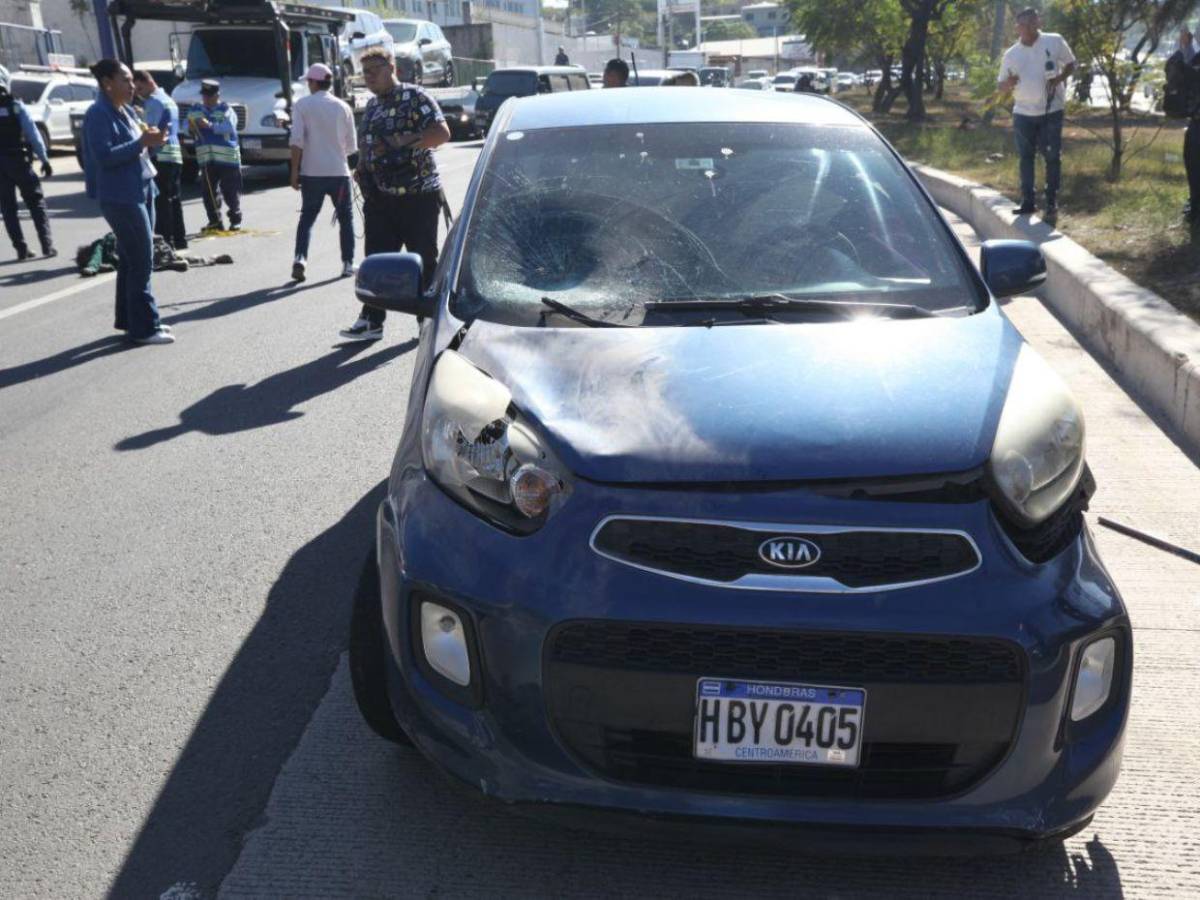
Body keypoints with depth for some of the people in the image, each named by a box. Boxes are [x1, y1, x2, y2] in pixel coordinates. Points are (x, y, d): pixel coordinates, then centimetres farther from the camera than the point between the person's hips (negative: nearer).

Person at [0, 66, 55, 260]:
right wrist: (44, 159, -5)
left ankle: (21, 248, 4)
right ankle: (47, 245, -2)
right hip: (19, 161, -1)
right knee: (36, 202, 6)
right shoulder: (16, 106, -5)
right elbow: (32, 134, -9)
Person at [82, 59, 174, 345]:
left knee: (130, 260, 15)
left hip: (141, 192, 9)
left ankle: (128, 319, 24)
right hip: (120, 197, -9)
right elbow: (103, 156, -22)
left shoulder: (126, 111, 13)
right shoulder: (98, 114, -14)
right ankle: (144, 327, -2)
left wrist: (150, 140, 2)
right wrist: (142, 142, -24)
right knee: (141, 262, -8)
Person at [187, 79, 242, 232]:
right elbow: (188, 126, 12)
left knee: (230, 191, -1)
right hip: (206, 158, 4)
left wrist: (211, 125, -31)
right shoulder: (195, 110, 13)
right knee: (209, 192, 4)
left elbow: (229, 126, -18)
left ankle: (235, 220, 10)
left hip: (228, 157, -4)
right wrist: (191, 128, -12)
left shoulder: (226, 110, -2)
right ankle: (215, 221, 12)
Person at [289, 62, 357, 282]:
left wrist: (294, 172, -3)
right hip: (338, 171, 0)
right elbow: (352, 146, 5)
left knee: (307, 216, 12)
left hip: (311, 172, 0)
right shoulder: (343, 107, 2)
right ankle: (348, 264, 13)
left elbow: (297, 141, -9)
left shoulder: (302, 105, -2)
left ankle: (300, 258, -6)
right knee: (345, 217, 14)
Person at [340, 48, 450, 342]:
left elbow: (442, 133, -17)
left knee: (424, 260, 1)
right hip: (379, 197, 7)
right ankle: (372, 320, 8)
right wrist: (362, 168, 11)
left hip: (417, 195, -7)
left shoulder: (414, 97, -5)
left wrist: (402, 142, -22)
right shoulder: (371, 105, 18)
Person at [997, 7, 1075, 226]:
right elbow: (1002, 89, 4)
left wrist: (1059, 79, -13)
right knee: (1026, 157, 7)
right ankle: (1028, 201, 15)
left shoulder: (1055, 42, -3)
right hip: (1023, 113, 2)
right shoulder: (1011, 54, 0)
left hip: (1051, 111, -2)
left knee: (1052, 157, -1)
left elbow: (1071, 64, 8)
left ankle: (1051, 204, 5)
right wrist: (1008, 84, -20)